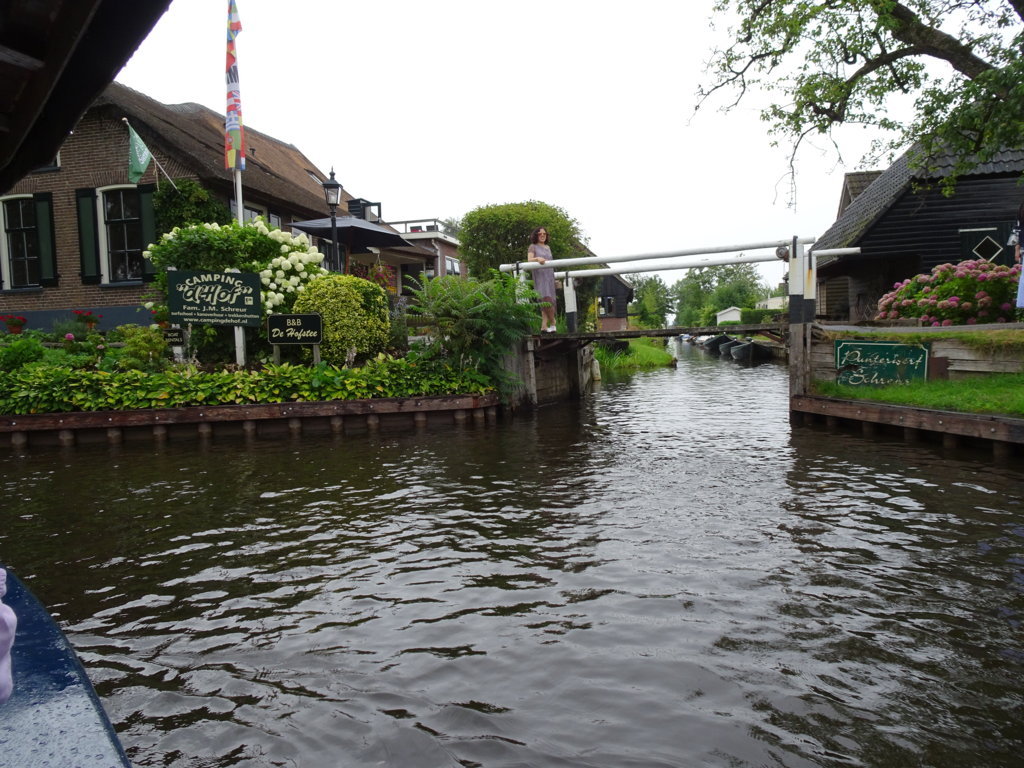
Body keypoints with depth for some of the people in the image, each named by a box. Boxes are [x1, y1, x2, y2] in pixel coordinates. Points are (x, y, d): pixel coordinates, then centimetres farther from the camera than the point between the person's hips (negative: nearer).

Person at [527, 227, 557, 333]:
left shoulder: (548, 247, 23)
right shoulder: (533, 247, 5)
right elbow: (529, 259, -10)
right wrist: (537, 258, -30)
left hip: (550, 275, 6)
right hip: (540, 275, -6)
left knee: (549, 300, -5)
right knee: (546, 298, -19)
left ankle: (544, 326, -6)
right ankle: (552, 323, -11)